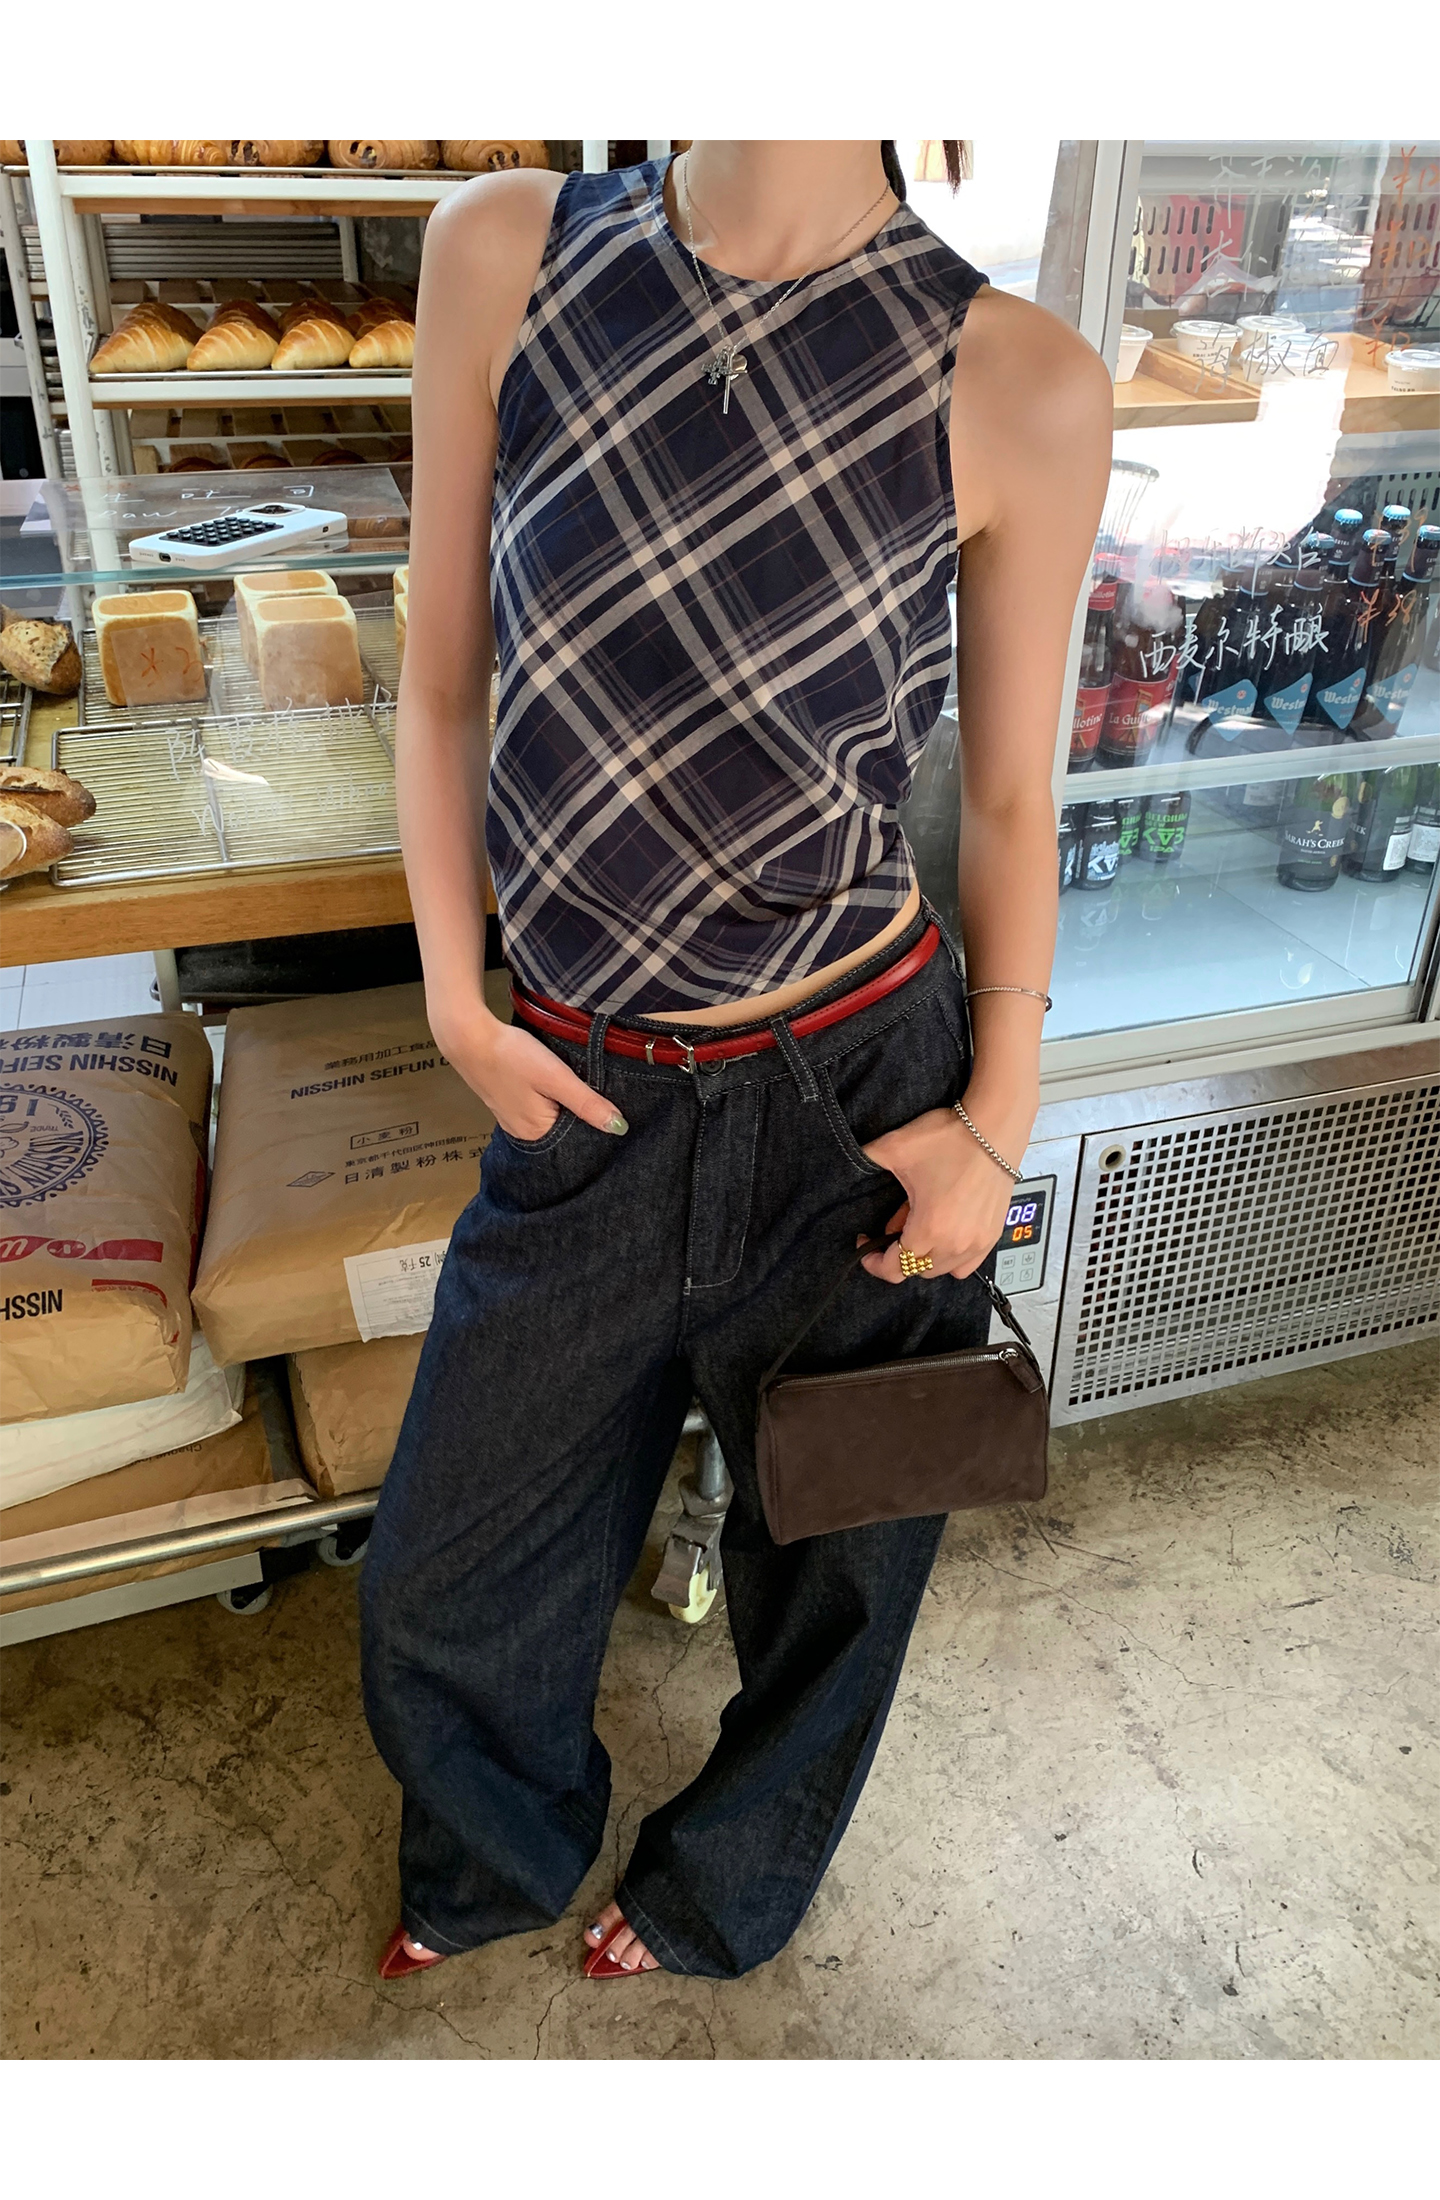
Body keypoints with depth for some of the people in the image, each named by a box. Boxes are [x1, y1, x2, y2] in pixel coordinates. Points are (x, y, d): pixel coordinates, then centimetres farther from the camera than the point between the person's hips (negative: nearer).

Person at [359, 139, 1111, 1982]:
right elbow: (440, 678, 2)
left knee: (829, 1565, 22)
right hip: (586, 1101, 3)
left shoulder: (1020, 385, -10)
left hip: (862, 1098, -1)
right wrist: (456, 1006, -2)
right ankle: (498, 1858, 58)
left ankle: (720, 1895, 58)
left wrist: (1000, 1115, -6)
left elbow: (1008, 797, -1)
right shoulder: (502, 254, -5)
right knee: (445, 1574, 20)